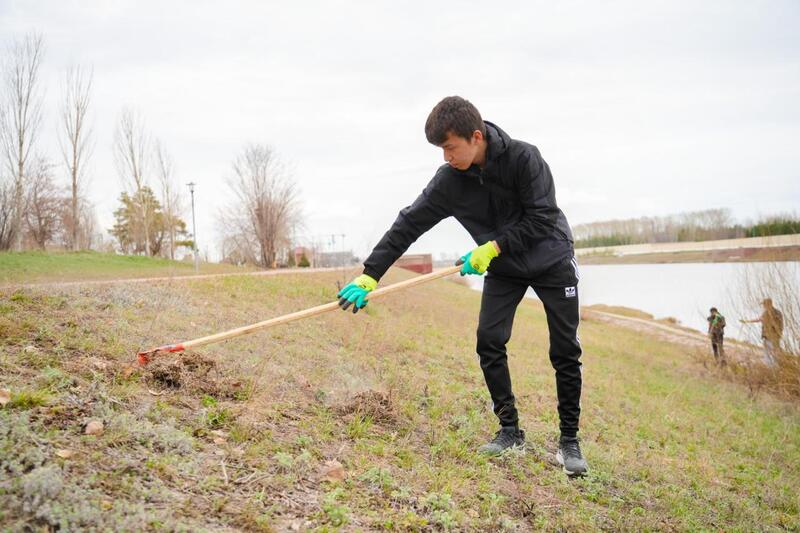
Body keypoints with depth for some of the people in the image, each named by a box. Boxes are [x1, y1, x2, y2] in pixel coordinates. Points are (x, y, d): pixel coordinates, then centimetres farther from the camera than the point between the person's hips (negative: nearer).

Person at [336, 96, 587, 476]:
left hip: (551, 259, -3)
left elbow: (542, 218, -24)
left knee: (565, 351, -3)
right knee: (489, 342, -9)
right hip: (503, 269, 3)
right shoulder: (450, 179, -15)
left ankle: (569, 439, 10)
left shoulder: (523, 157, -25)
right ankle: (510, 431, 4)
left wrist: (492, 247, -27)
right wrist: (369, 275, -20)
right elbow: (408, 225, -15)